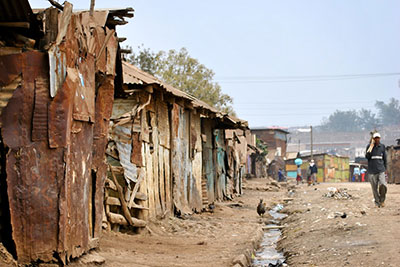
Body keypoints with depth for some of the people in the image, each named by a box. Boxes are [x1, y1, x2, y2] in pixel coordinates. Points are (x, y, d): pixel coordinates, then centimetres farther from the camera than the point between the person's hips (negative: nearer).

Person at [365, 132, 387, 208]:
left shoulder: (382, 146, 8)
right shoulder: (369, 146, 3)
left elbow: (384, 158, 15)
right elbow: (367, 156, -10)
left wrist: (385, 169, 14)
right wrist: (372, 145, -11)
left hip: (381, 170, 0)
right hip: (372, 171, 0)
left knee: (383, 185, -19)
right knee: (374, 188, 0)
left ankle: (382, 200, 2)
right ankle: (377, 203, 14)